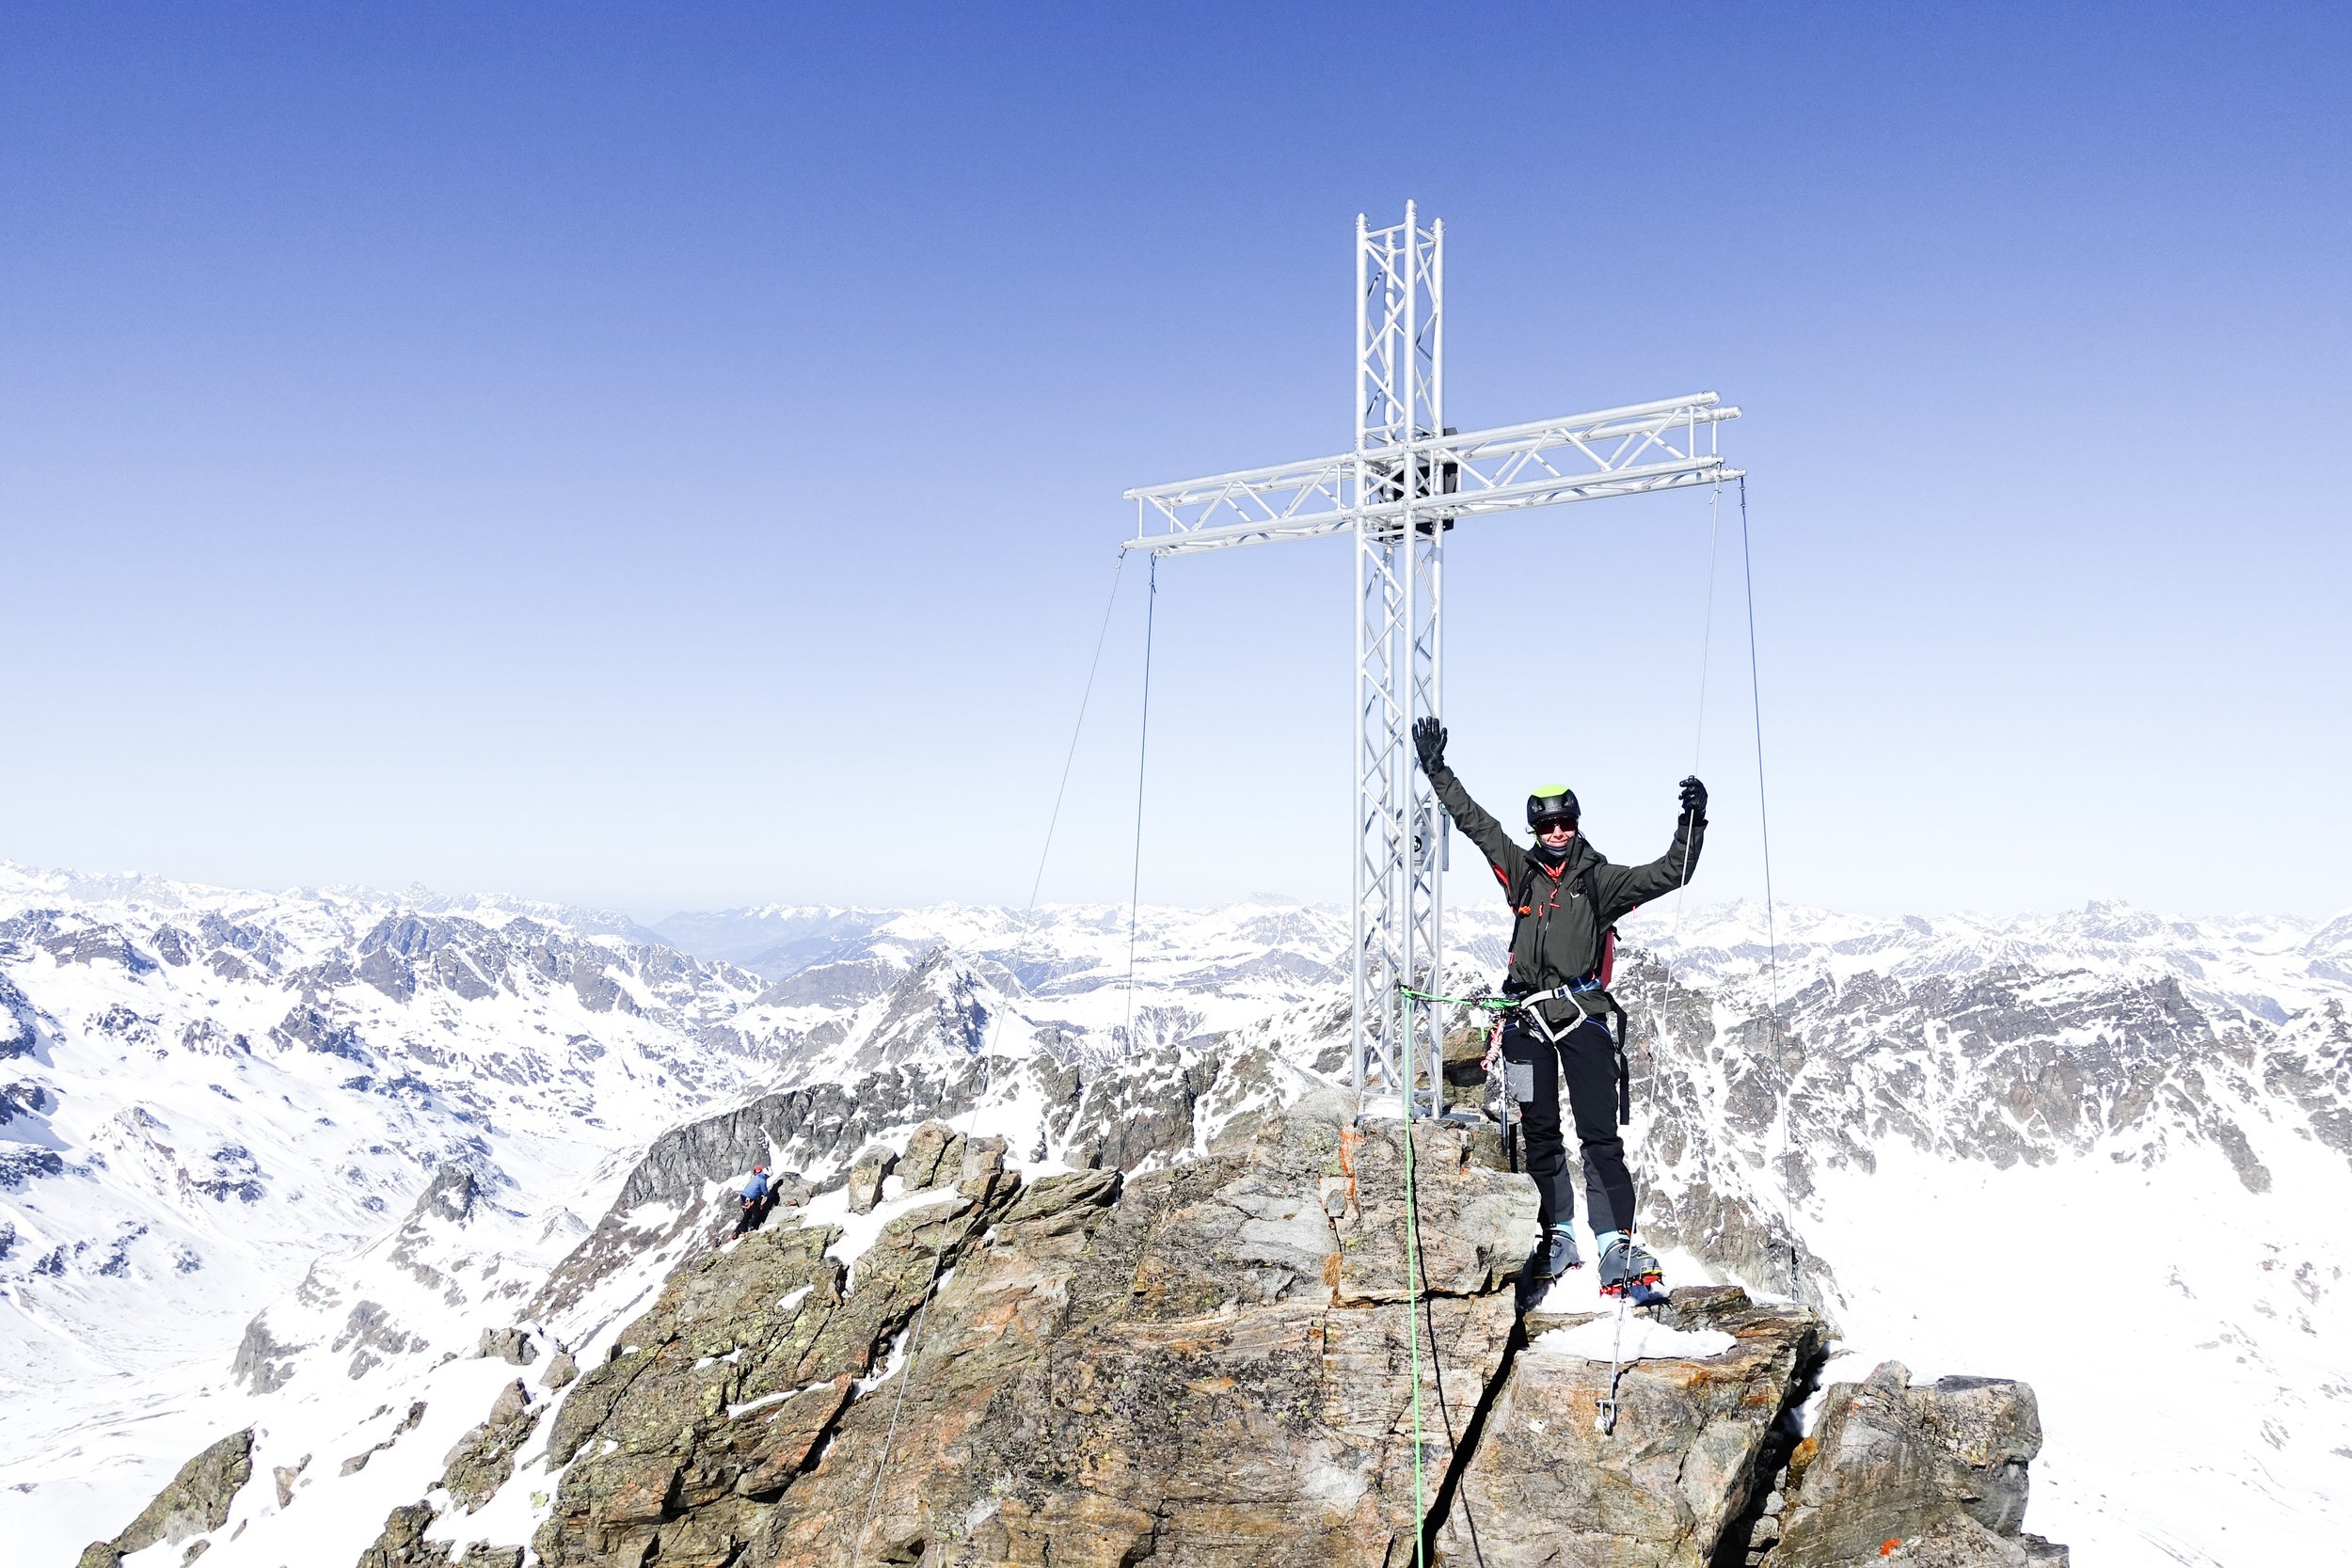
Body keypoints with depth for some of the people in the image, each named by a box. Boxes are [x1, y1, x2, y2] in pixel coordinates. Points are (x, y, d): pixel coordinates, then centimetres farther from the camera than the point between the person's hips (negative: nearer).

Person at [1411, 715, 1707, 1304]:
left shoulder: (1599, 880, 2)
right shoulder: (1521, 871, 9)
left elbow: (1668, 875, -5)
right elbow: (1474, 820, 15)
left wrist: (1693, 824, -17)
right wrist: (1437, 770, 15)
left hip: (1583, 1017, -3)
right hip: (1529, 1020, 3)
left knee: (1600, 1135, -8)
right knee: (1540, 1134, 10)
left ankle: (1618, 1248, -7)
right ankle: (1558, 1240, 22)